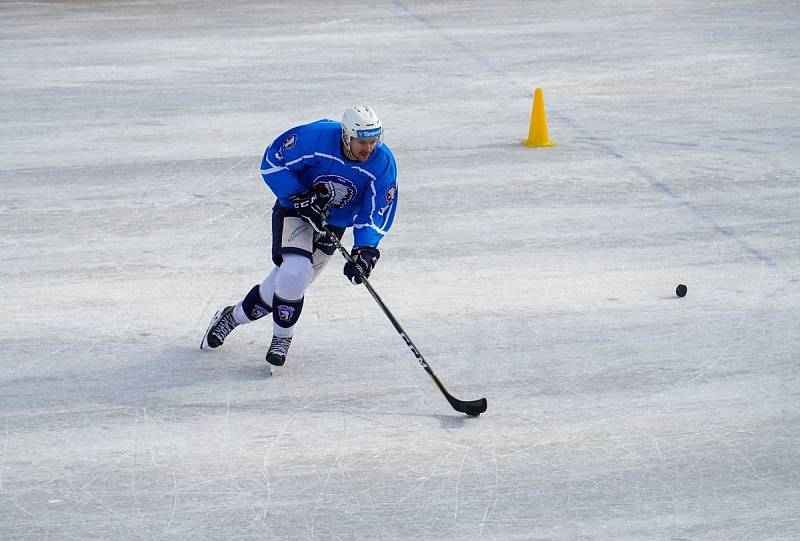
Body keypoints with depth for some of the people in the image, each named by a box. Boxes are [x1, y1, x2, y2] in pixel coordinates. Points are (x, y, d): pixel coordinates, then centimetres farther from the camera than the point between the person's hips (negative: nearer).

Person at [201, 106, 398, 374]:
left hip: (332, 224, 4)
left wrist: (364, 250, -29)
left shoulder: (383, 164, -20)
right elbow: (272, 162, -18)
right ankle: (281, 338, 0)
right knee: (293, 273, -25)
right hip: (293, 211, -4)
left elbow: (377, 213, -15)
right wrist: (300, 198, -25)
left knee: (288, 283, 5)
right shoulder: (317, 137, -28)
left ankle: (232, 316, 31)